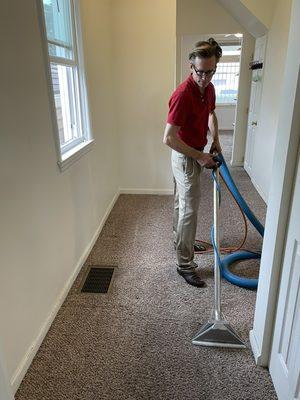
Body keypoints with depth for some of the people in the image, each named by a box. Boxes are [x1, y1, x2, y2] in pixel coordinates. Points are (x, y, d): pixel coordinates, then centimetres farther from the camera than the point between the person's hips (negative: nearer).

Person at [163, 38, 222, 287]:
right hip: (185, 157, -9)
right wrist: (200, 156, -24)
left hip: (195, 154, 9)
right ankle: (185, 264, 6)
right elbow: (169, 138, -29)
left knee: (182, 202, 22)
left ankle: (180, 239, 42)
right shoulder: (183, 94, -27)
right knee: (190, 210, -5)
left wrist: (215, 140, 7)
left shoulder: (209, 89, 1)